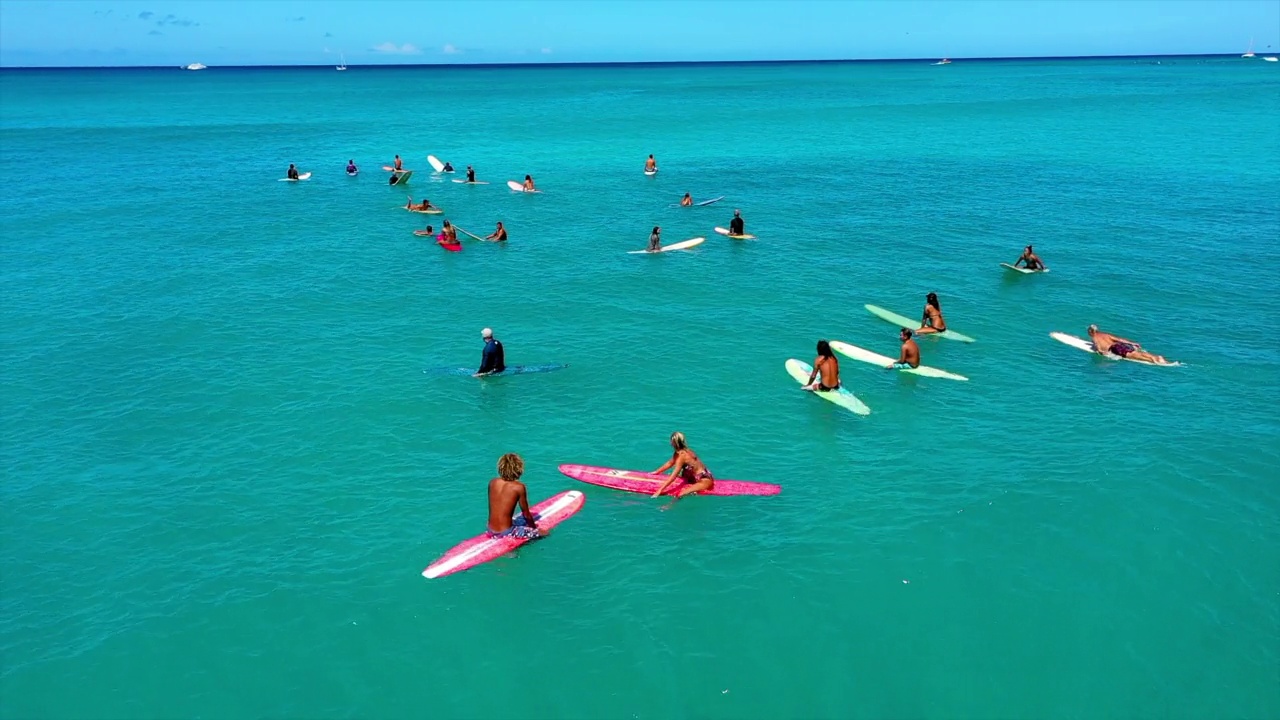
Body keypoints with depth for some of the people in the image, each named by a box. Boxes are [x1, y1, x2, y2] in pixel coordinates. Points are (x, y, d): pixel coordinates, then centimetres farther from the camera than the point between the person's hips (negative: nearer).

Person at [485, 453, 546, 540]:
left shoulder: (492, 483, 2)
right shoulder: (519, 487, -12)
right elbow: (526, 514, -4)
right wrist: (534, 528, 15)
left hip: (490, 531, 6)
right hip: (506, 533, -6)